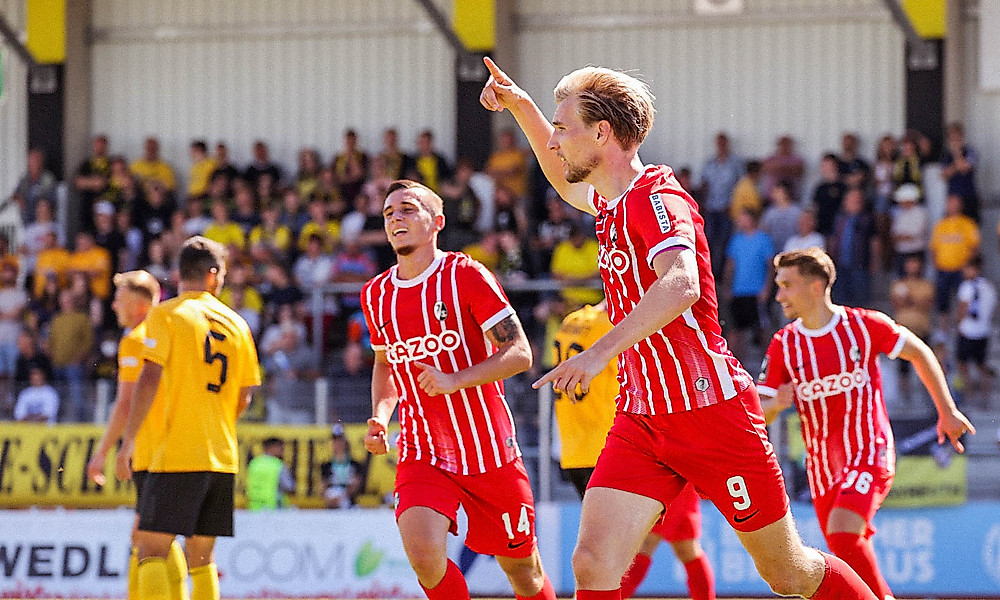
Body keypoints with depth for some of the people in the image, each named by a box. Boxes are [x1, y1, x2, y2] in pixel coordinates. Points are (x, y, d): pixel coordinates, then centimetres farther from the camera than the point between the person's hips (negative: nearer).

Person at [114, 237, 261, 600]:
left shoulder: (166, 315, -2)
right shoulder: (236, 323, 12)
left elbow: (149, 379, -12)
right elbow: (244, 397, 14)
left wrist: (128, 441, -10)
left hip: (176, 454, -5)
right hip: (223, 457, 5)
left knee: (151, 551, -7)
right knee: (201, 557, 12)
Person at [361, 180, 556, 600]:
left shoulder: (466, 276, -9)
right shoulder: (376, 296, 6)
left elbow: (520, 354, -13)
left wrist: (455, 380, -26)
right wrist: (380, 415, 4)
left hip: (490, 451, -2)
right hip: (422, 452, 2)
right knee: (423, 553, -23)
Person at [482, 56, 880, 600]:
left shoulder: (658, 197, -17)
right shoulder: (609, 201, 10)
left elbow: (681, 285, -37)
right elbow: (565, 181, 37)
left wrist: (600, 351, -47)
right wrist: (520, 105, 25)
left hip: (712, 410, -7)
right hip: (641, 420, 7)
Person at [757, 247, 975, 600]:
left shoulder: (864, 325, -7)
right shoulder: (783, 345, -1)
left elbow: (919, 353, 7)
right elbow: (758, 413, -1)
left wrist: (947, 411, 8)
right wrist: (775, 404, -26)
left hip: (869, 452, -5)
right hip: (822, 463, 5)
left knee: (842, 532, -25)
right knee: (845, 546, 8)